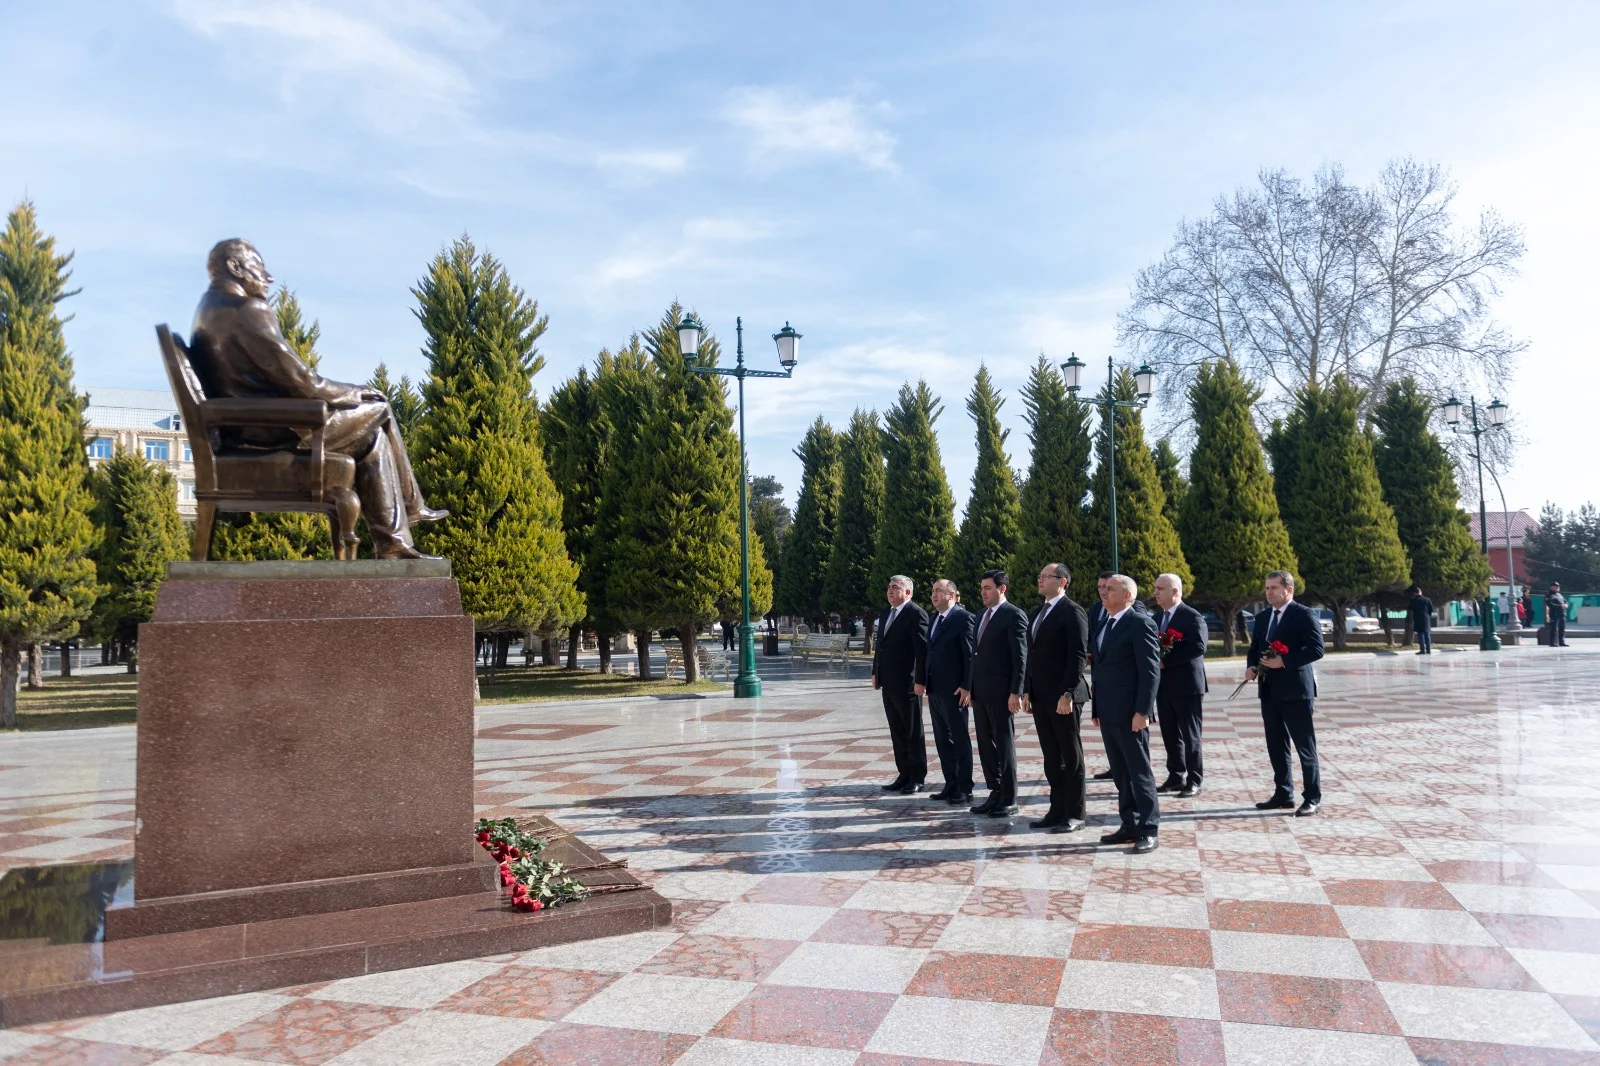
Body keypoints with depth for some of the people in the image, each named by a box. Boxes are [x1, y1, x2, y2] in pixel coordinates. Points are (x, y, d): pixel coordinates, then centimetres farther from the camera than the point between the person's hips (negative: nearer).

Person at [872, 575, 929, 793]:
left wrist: (920, 680, -20)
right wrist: (876, 673, 14)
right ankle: (904, 774, 21)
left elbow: (922, 649, -16)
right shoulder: (886, 613, 14)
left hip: (907, 683, -8)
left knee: (913, 732, 3)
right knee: (897, 732, 13)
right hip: (888, 683, 8)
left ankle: (917, 777, 13)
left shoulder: (916, 614, -12)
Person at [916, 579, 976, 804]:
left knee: (960, 740, 1)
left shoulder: (964, 618, -11)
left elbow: (970, 655, -14)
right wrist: (921, 680, 12)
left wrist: (966, 686, -17)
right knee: (942, 740, 12)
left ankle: (964, 789, 8)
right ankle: (951, 785, 21)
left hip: (953, 690, -8)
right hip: (934, 689, 8)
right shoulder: (933, 619, 14)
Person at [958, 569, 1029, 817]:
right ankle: (996, 794, 21)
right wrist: (968, 686, 16)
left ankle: (1009, 800, 10)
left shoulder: (1014, 615, -9)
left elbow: (1020, 657, -13)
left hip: (1000, 692, -8)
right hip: (980, 692, 8)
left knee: (1004, 745, 1)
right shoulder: (983, 615, 15)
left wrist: (1015, 692, -17)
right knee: (985, 744, 12)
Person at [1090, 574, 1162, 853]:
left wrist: (1142, 712, -19)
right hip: (1108, 714, 8)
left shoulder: (1141, 623, -10)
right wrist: (1097, 709, 16)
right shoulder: (1105, 624, 16)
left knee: (1139, 772, -1)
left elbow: (1151, 671, -15)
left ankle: (1148, 831, 7)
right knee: (1121, 774, 13)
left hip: (1130, 714, -8)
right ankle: (1130, 825, 21)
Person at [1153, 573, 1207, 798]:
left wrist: (1166, 661, -21)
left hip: (1186, 685, -7)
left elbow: (1198, 647, -21)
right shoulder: (1157, 617, 13)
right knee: (1170, 735, 12)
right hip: (1164, 685, 7)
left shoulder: (1192, 617, -11)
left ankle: (1194, 781, 6)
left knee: (1190, 735, 0)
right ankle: (1176, 777, 21)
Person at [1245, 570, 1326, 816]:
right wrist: (1251, 666, -1)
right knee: (1276, 745, 12)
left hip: (1295, 690, -7)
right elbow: (1255, 647, 20)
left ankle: (1313, 798, 5)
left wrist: (1284, 661, -21)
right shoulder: (1262, 617, 14)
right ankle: (1283, 794, 22)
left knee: (1305, 745, -2)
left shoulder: (1304, 615, -8)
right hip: (1269, 690, 7)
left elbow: (1316, 649, -15)